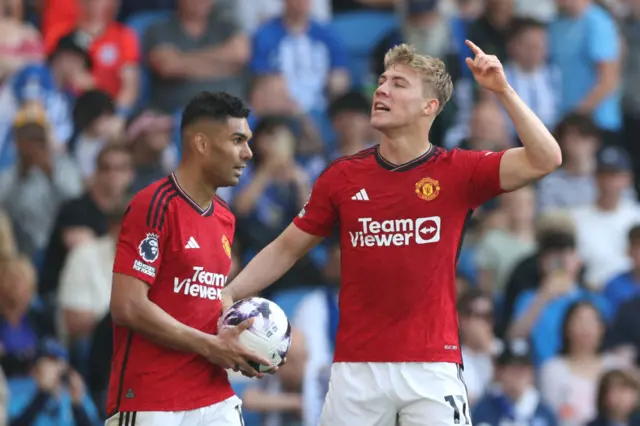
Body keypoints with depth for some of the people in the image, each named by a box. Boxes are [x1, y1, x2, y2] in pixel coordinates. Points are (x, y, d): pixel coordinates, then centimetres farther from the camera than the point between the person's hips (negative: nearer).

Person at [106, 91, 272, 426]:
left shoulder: (225, 219, 15)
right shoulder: (154, 206, -11)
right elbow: (128, 307, -18)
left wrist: (231, 339, 6)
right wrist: (210, 346, -14)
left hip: (215, 399, 8)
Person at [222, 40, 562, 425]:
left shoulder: (459, 172, -1)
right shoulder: (343, 176, 6)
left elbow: (545, 159, -12)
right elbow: (287, 248, 15)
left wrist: (503, 89, -18)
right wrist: (230, 294, 3)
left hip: (432, 367, -2)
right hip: (356, 367, 2)